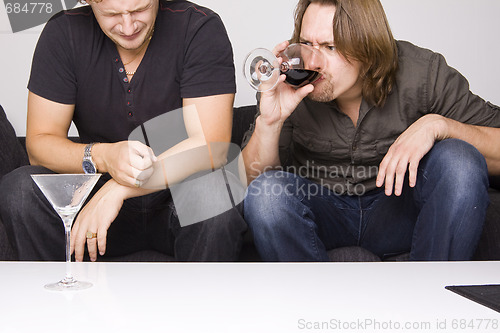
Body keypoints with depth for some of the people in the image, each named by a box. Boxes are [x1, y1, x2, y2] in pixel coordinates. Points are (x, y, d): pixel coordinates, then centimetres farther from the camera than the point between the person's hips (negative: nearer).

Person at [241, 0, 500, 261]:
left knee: (460, 162, -27)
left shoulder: (422, 73, -15)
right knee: (266, 192, -30)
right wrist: (269, 121, -30)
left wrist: (436, 125, -29)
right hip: (321, 212, 0)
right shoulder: (290, 85, -14)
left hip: (399, 209, 0)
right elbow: (250, 181, -12)